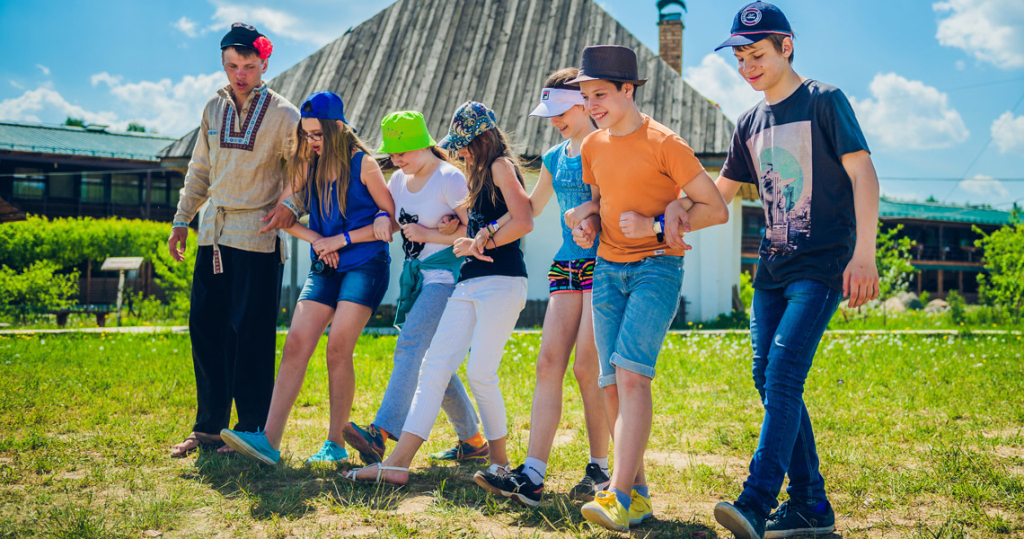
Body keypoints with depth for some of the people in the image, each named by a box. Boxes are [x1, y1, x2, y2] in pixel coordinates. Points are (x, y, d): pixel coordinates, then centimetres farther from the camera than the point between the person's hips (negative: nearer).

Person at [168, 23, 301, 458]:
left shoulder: (283, 114, -3)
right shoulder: (214, 109, 12)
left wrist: (289, 207, -17)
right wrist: (182, 219, 17)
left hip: (257, 237, -5)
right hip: (213, 234, 6)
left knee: (250, 334, -4)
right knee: (204, 328, 6)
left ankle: (252, 430, 7)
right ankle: (209, 428, 17)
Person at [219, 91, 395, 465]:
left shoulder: (362, 164, -5)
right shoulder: (307, 166, 9)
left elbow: (393, 219, -4)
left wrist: (342, 239, -9)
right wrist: (316, 239, -5)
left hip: (365, 266, -5)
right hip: (324, 268, 5)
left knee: (338, 350, -11)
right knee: (295, 346, -7)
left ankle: (336, 443, 0)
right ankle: (269, 441, -11)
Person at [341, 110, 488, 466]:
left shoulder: (450, 178, -9)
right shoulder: (399, 180, 13)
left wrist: (428, 234, -14)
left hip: (444, 274, -8)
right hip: (415, 276, 8)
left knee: (410, 348, -20)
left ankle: (380, 433, -29)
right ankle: (473, 440, 18)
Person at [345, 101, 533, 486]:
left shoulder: (501, 166, -3)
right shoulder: (480, 174, 25)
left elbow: (524, 222, -15)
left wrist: (483, 242, -6)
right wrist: (469, 243, 6)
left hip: (502, 282, -9)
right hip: (469, 284, 9)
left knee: (480, 371, -11)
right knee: (434, 367, -2)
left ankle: (500, 461, 7)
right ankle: (398, 463, -7)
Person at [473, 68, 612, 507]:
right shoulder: (555, 158, 17)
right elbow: (530, 207, 30)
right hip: (566, 268, 6)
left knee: (587, 367, -8)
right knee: (549, 363, -4)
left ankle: (600, 470, 7)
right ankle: (532, 475, -7)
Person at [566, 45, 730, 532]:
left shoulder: (664, 143, -9)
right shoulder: (593, 147, 10)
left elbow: (716, 210, -8)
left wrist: (654, 226, -18)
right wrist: (588, 221, 5)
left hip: (656, 267, -6)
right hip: (607, 269, 7)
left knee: (631, 372, -21)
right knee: (612, 384, 2)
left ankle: (619, 497, -24)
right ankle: (638, 494, 11)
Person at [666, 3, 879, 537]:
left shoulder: (824, 102, -4)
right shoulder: (750, 123, 15)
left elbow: (863, 174, -10)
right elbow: (722, 190, 24)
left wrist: (863, 254, -20)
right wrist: (678, 205, 3)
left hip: (822, 267, -7)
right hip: (773, 267, 7)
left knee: (784, 375, -19)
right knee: (768, 378, 4)